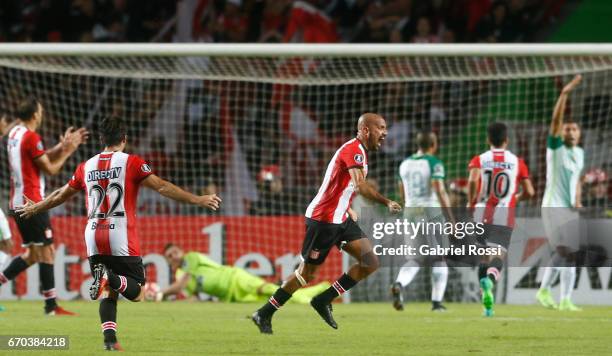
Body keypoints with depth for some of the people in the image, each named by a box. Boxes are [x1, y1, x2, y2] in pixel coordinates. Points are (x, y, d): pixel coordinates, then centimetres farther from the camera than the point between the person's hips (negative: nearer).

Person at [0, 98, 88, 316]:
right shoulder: (31, 137, -14)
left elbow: (43, 157, 16)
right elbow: (50, 169, -10)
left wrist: (62, 146, 9)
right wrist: (67, 151, 2)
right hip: (32, 203, -9)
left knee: (33, 254, 15)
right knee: (46, 252, -5)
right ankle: (51, 306, -5)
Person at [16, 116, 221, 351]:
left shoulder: (86, 167, 13)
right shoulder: (131, 162, 0)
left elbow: (61, 195, 25)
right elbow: (162, 187, -9)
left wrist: (34, 209, 43)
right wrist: (198, 200, -8)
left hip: (94, 237, 4)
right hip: (122, 239, -4)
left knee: (109, 293, 14)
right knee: (136, 292, 0)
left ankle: (110, 339, -6)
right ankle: (110, 277, -30)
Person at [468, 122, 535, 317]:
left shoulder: (479, 160, 3)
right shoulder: (517, 162, 6)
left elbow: (473, 180, -16)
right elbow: (529, 191, 3)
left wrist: (471, 202, -1)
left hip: (481, 214, 1)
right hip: (505, 215, -1)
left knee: (483, 256, 16)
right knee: (498, 256, -10)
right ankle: (489, 280, -42)